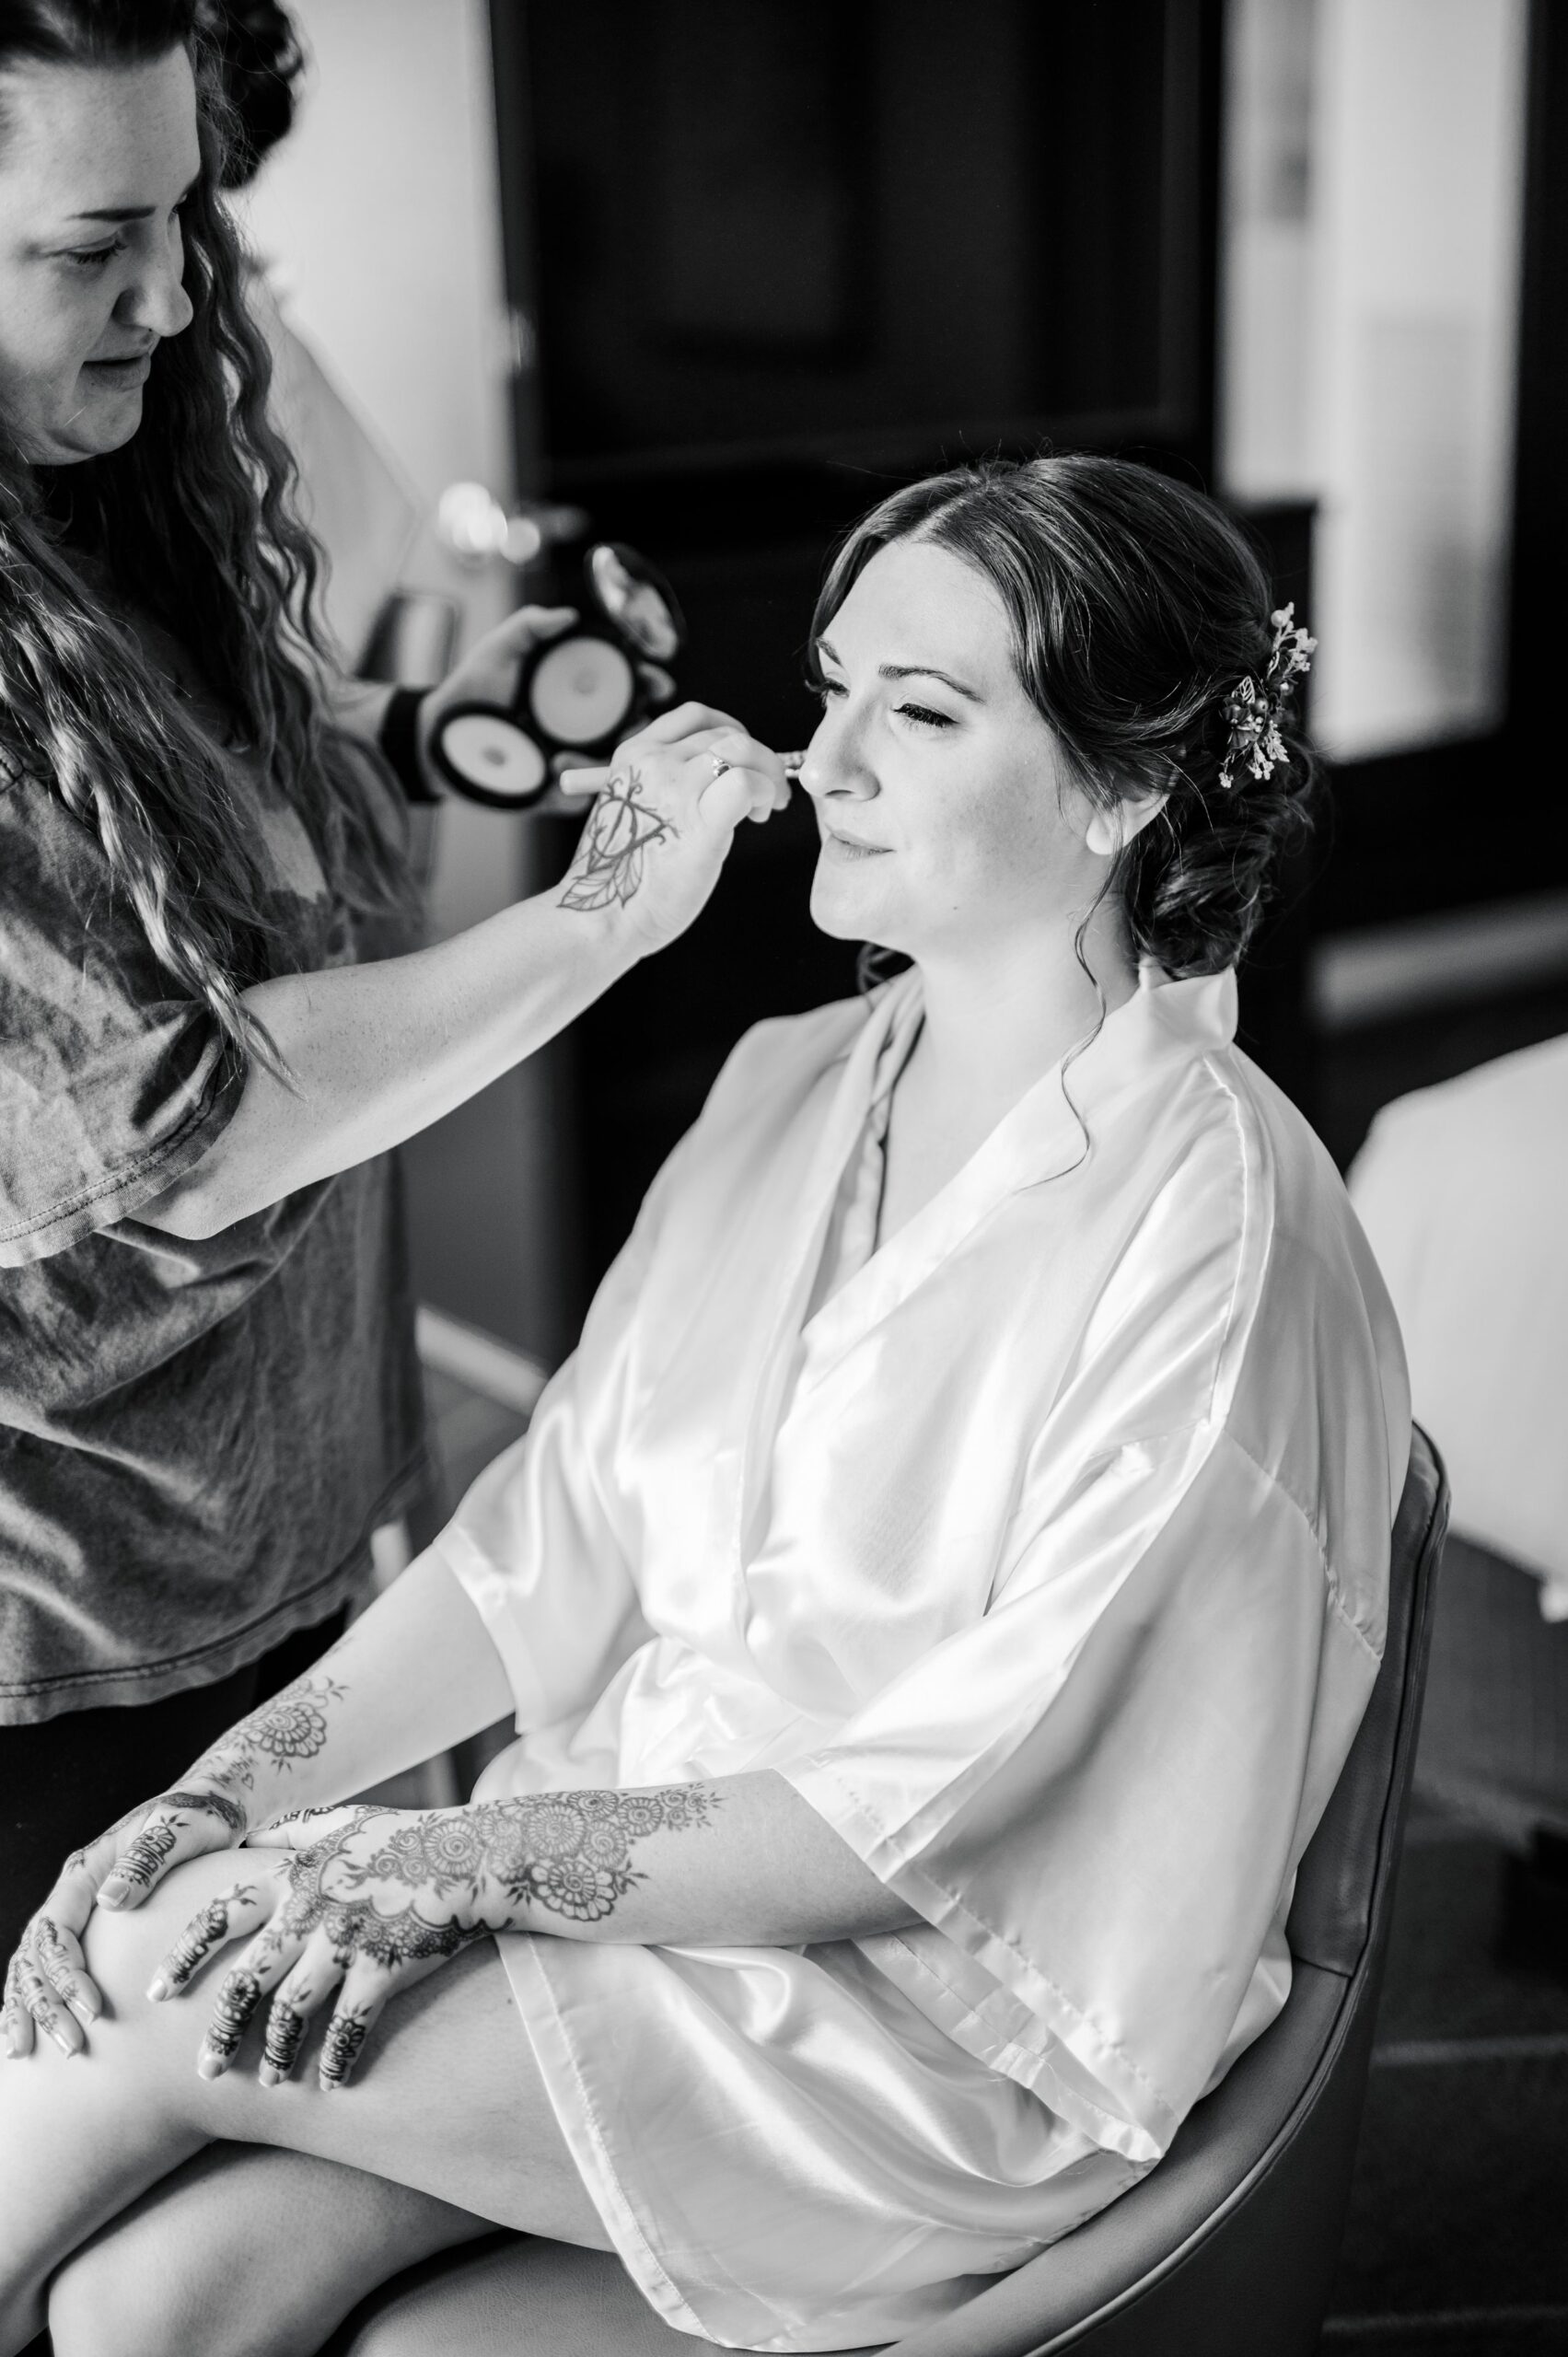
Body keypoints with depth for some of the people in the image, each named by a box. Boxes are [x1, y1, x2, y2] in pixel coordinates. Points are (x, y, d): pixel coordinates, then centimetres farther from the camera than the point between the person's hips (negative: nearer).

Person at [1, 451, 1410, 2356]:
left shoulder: (1212, 1211, -18)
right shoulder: (791, 1087, 6)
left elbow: (966, 1789, -19)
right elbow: (555, 1527, 6)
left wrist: (476, 1860, -21)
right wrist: (228, 1796, -6)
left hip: (959, 2014, -5)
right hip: (653, 1853, 6)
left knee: (182, 1981, -18)